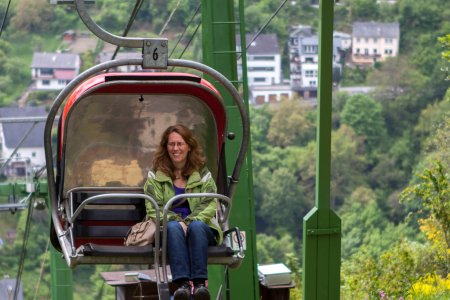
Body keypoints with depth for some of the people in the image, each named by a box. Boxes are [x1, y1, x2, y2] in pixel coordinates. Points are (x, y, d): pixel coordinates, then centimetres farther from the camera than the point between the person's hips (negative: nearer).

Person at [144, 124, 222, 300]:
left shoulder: (202, 173, 11)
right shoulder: (156, 174, 10)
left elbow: (210, 205, -1)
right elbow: (153, 208, -1)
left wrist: (189, 222, -20)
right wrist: (175, 220, -20)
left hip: (200, 227, 0)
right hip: (167, 229, 0)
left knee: (196, 226, -35)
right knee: (173, 227, -36)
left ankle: (200, 282, -47)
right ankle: (182, 283, -51)